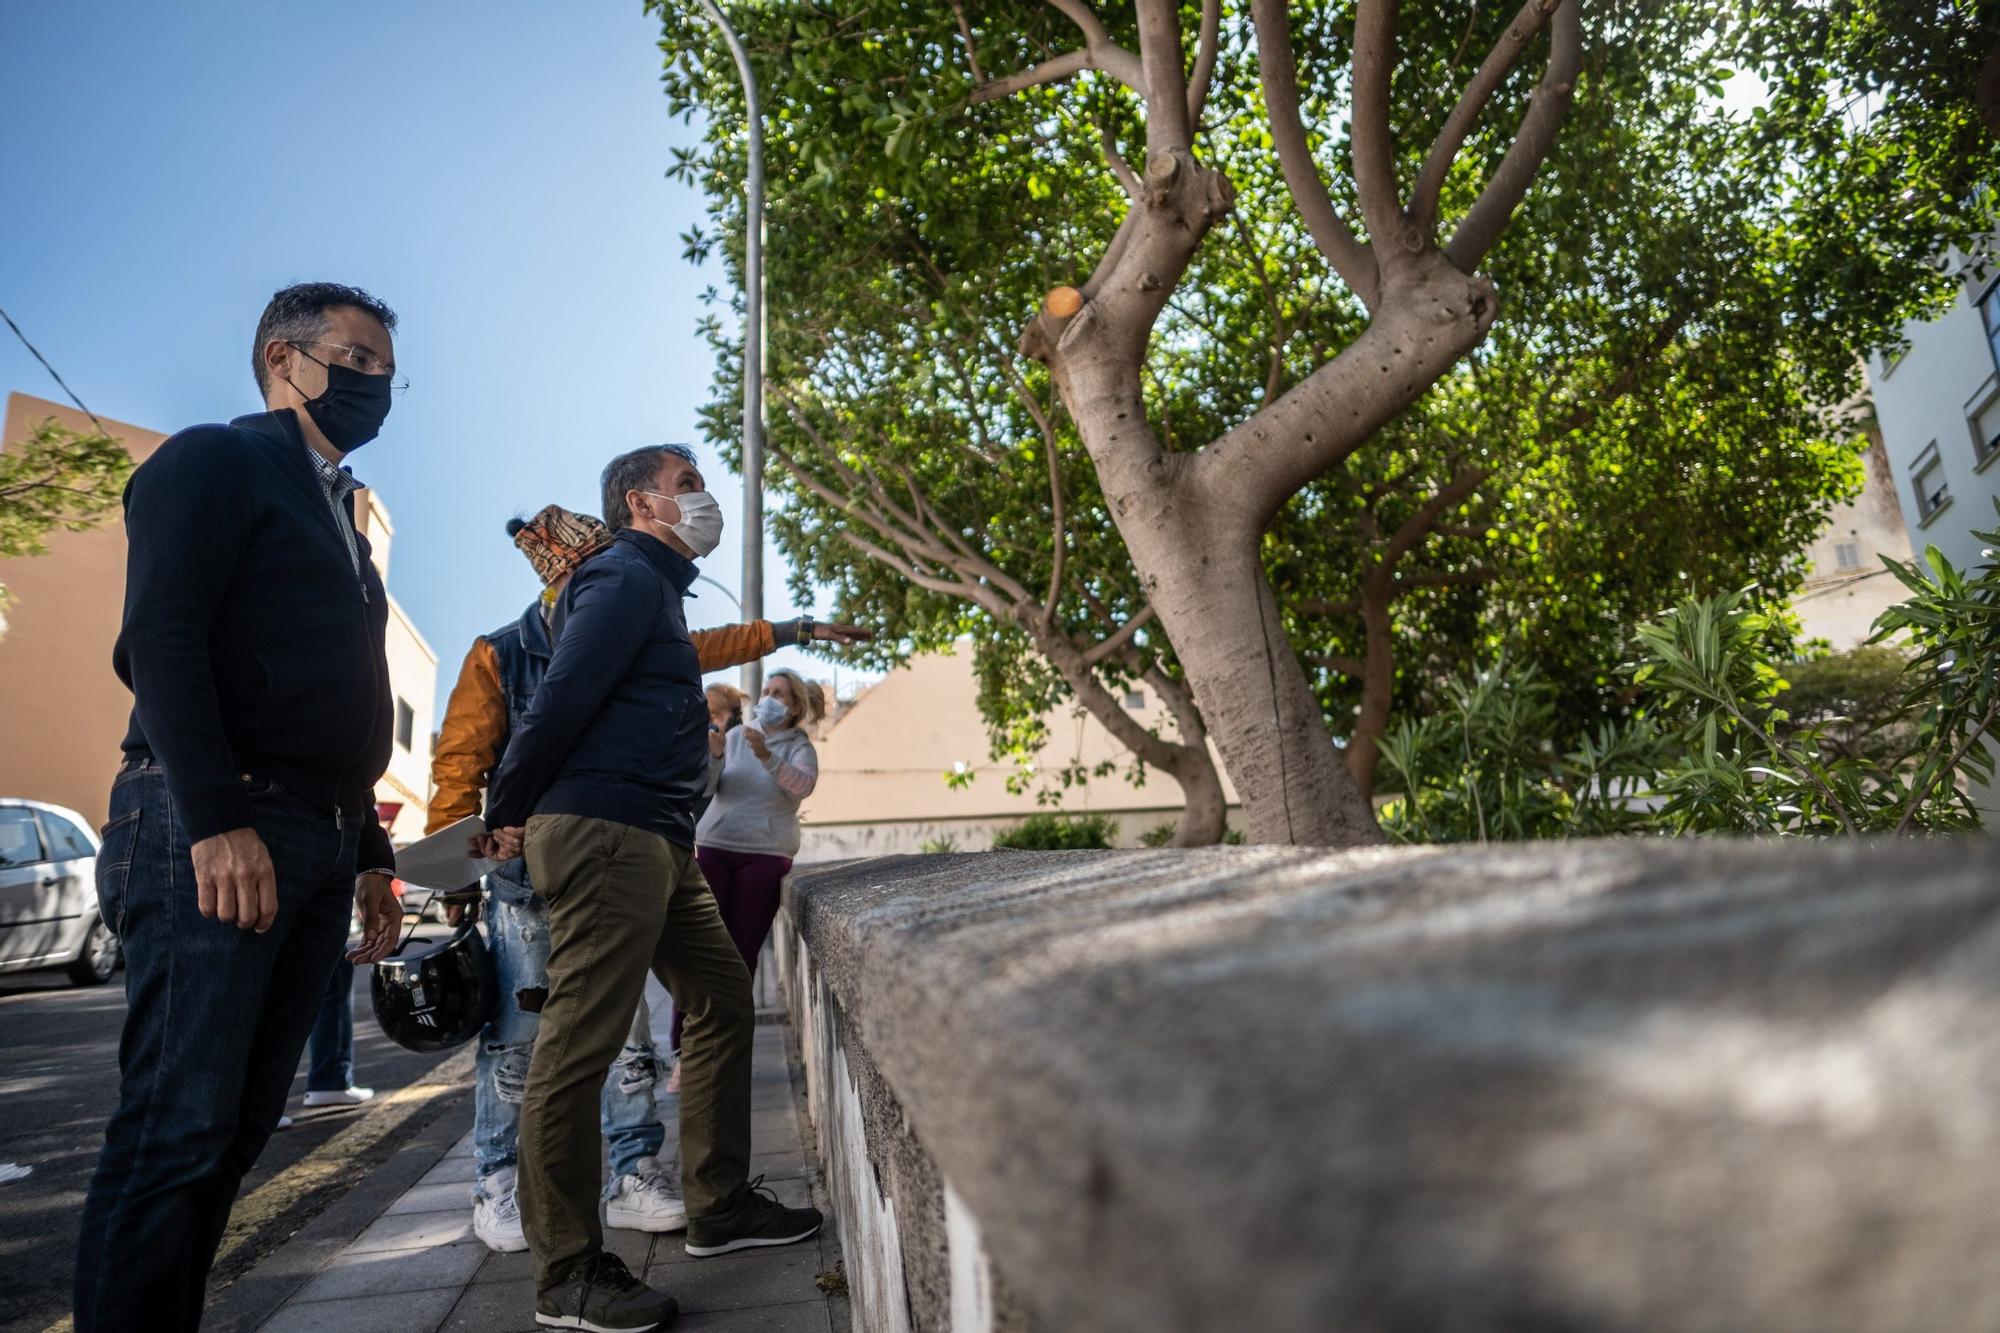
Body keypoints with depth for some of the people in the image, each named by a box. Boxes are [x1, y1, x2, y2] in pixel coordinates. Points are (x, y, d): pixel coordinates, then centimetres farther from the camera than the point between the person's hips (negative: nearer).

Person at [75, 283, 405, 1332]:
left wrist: (370, 855, 17)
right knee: (179, 1127, -7)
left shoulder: (338, 513, 25)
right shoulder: (214, 461, 2)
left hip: (318, 844, 8)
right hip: (215, 832, -8)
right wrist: (216, 820, -21)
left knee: (238, 1127, 9)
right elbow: (158, 638, -12)